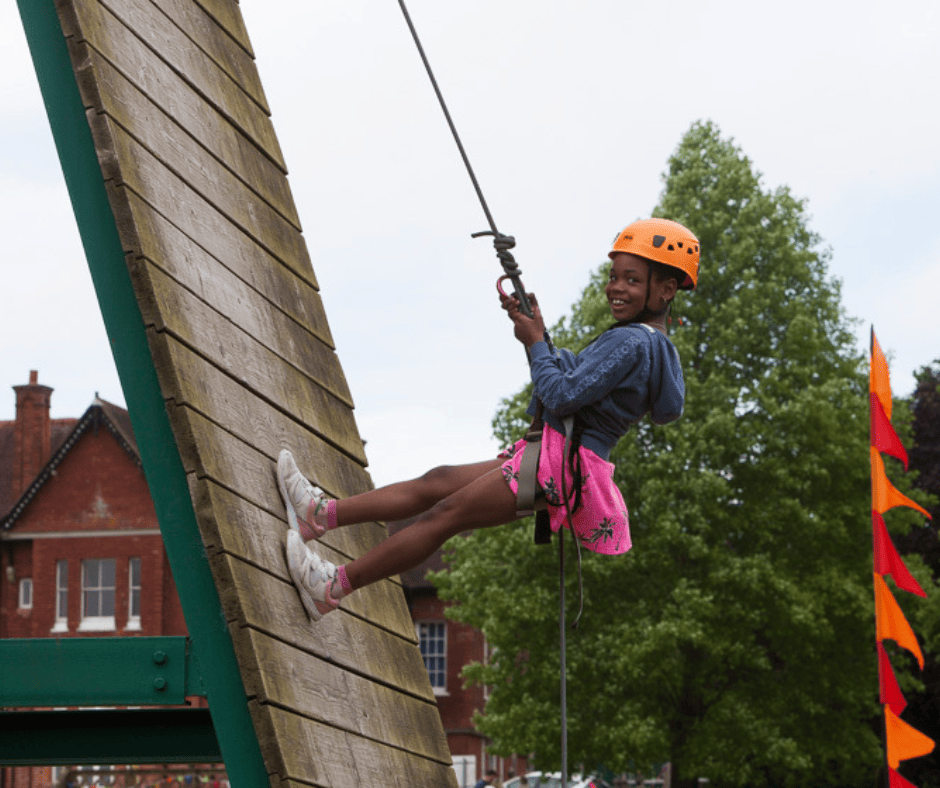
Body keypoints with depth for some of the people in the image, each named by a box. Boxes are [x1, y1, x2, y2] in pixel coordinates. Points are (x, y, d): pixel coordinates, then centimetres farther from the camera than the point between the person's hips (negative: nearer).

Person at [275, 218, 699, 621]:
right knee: (437, 483, 8)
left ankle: (333, 587, -8)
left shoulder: (631, 342, -16)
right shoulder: (649, 343, 17)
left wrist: (535, 342, -5)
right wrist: (531, 324, 12)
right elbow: (569, 377, 23)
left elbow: (562, 397, -21)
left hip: (559, 466, -10)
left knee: (445, 515, -10)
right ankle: (323, 514, 8)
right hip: (554, 459, 10)